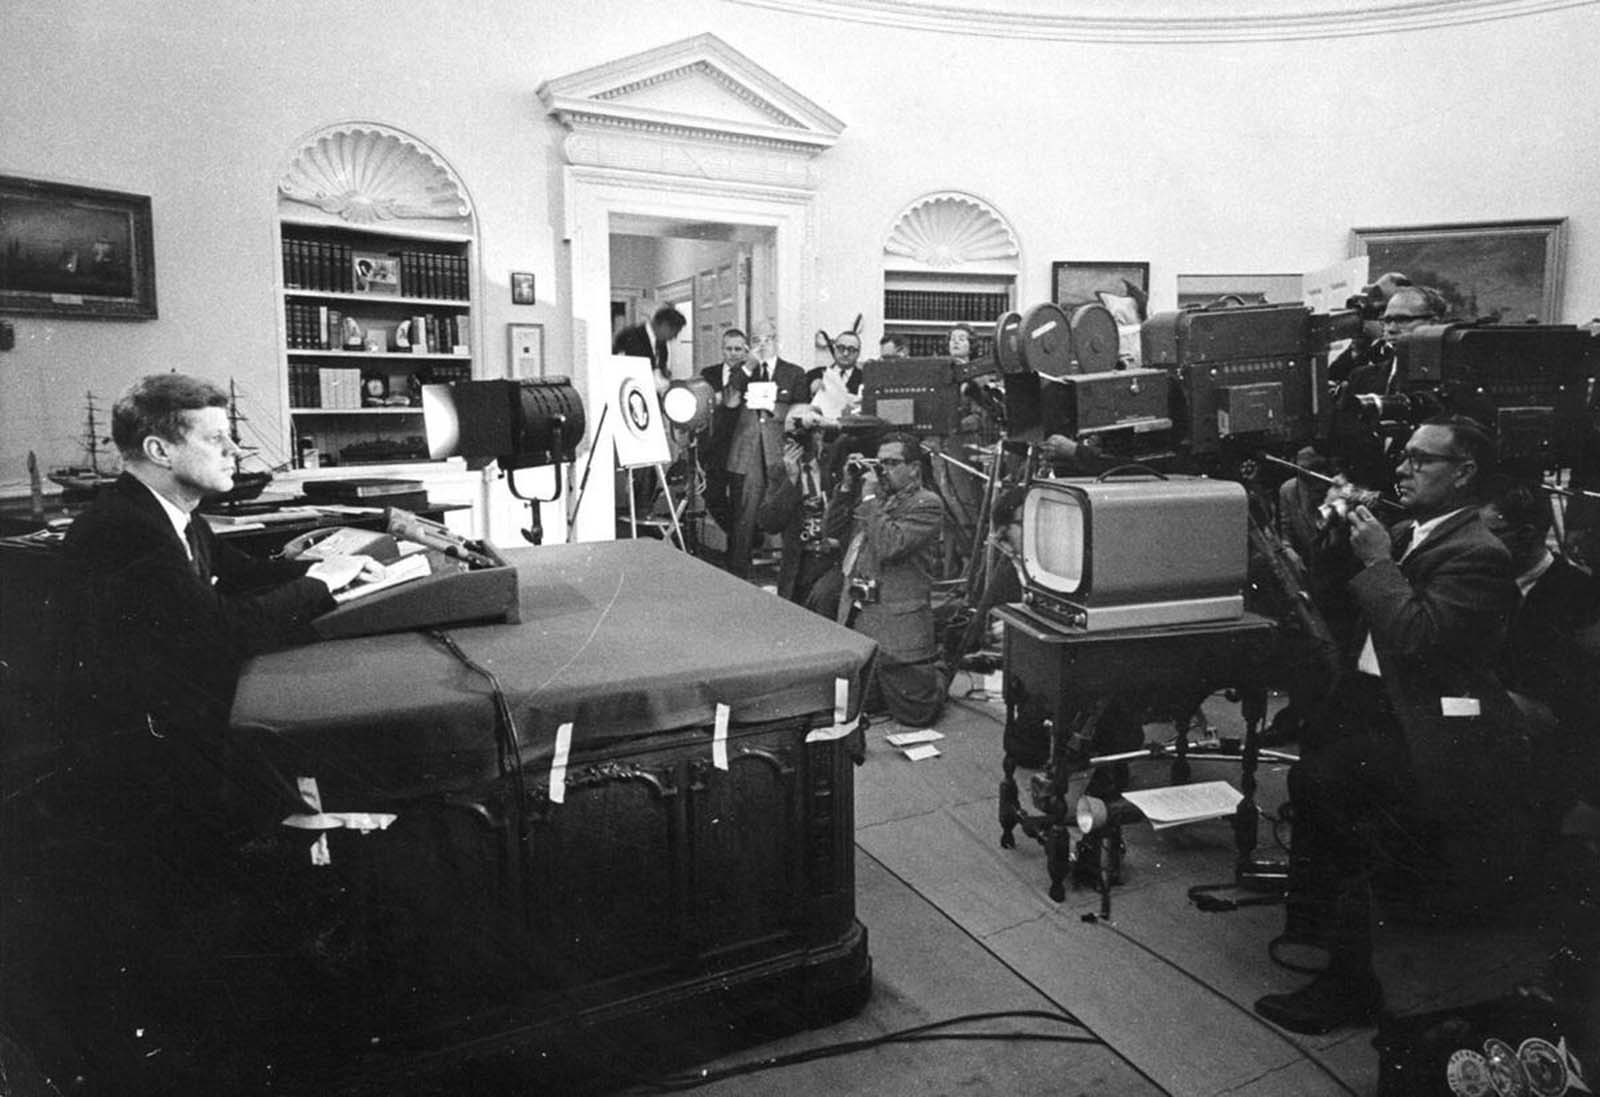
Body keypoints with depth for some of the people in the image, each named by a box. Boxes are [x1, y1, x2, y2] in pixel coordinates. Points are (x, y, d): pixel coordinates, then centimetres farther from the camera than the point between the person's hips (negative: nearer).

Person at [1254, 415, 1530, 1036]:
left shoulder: (1478, 555, -14)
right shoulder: (1408, 535, 14)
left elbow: (1414, 638, -26)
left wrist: (1376, 560, -17)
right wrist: (1344, 534, 4)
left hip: (1427, 729, -10)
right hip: (1377, 704, 10)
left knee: (1316, 780, -24)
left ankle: (1350, 985, -10)